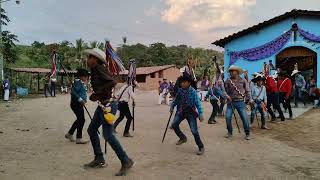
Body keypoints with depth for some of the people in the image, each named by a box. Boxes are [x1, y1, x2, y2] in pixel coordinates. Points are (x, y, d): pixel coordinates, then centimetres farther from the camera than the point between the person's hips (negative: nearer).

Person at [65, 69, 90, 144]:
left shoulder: (81, 82, 15)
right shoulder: (78, 81, -16)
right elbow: (73, 92, -26)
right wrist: (80, 99, -26)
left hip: (79, 104, 10)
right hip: (76, 104, -10)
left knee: (79, 119, 19)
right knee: (81, 120, -5)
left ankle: (69, 134, 32)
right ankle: (79, 138, 5)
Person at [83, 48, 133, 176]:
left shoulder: (99, 69, -14)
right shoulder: (95, 70, 12)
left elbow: (112, 82, -26)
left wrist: (97, 94, -23)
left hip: (108, 105, -10)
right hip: (102, 105, 10)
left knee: (108, 135, -7)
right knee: (91, 130, 16)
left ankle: (126, 161, 5)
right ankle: (99, 160, 26)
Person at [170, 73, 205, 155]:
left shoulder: (193, 91, -14)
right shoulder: (180, 90, -1)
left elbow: (198, 103, -16)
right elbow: (176, 99, 15)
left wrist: (201, 114, -24)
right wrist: (172, 106, 4)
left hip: (190, 112, -5)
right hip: (181, 112, 5)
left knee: (194, 131, -8)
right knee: (174, 124, -11)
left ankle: (201, 147, 10)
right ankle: (182, 138, 16)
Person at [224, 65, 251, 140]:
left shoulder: (243, 80, 2)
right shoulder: (228, 81, 3)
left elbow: (247, 90, 6)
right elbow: (225, 90, 3)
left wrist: (248, 99, 0)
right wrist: (227, 96, -15)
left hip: (240, 102, -1)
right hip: (230, 102, 1)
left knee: (244, 118, -2)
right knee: (228, 117, -8)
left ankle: (247, 134, 17)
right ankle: (229, 132, 14)